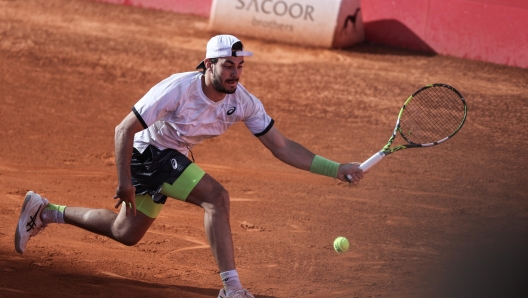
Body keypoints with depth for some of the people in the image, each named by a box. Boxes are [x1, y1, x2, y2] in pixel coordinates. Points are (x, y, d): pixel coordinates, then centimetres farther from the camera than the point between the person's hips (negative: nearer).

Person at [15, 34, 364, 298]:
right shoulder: (178, 89, -29)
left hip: (174, 157, 7)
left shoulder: (244, 102, -13)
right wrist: (124, 181, -24)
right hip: (148, 152, -7)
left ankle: (45, 211, 38)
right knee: (216, 196, -26)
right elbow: (125, 129, -23)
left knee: (126, 233, 20)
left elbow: (282, 146, -10)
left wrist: (335, 169, -19)